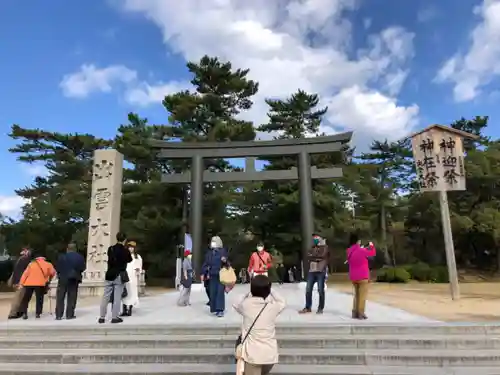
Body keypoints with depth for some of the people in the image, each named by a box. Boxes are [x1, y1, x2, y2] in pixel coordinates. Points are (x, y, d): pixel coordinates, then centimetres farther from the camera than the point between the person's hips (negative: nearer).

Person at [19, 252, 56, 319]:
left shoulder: (31, 264, 17)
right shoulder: (48, 264, 11)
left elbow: (25, 273, 11)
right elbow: (52, 272, 6)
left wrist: (21, 283, 9)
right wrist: (49, 280, 23)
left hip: (29, 283, 2)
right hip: (40, 283, -2)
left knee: (26, 298, 13)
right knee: (39, 299, 7)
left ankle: (24, 313, 7)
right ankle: (38, 313, 3)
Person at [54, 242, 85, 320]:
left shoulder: (62, 256, -4)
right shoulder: (80, 257, -1)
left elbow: (57, 268, -5)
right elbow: (82, 268, -2)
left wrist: (61, 273, 14)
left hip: (63, 278, -1)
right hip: (74, 279, 1)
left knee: (60, 297, 6)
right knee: (72, 297, 6)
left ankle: (58, 315, 5)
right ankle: (70, 315, 5)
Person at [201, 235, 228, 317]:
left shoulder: (223, 251, -1)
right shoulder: (209, 252, 9)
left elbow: (226, 262, 0)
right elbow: (206, 263, 12)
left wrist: (225, 260, -24)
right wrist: (203, 273, 10)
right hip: (212, 275, 4)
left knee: (220, 292, -6)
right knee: (212, 292, 6)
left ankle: (220, 310, -4)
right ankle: (214, 309, 16)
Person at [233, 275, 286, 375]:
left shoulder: (246, 304, -8)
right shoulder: (273, 306, -6)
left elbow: (236, 306, 16)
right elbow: (283, 303, 18)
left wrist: (249, 293, 16)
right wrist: (269, 290, 20)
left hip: (252, 354, -2)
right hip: (270, 354, 2)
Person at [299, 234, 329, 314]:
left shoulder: (325, 247, 4)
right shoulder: (312, 248, 18)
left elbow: (322, 256, -12)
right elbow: (308, 257, 4)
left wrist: (313, 256, -1)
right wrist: (317, 258, -10)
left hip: (321, 271, -5)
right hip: (311, 271, 5)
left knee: (320, 290, 0)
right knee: (308, 289, 3)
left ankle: (320, 308, 11)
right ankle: (308, 307, 12)